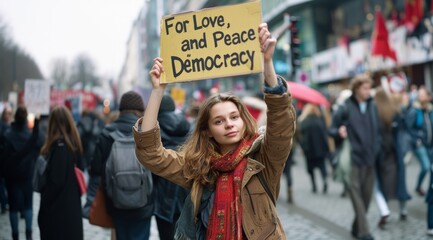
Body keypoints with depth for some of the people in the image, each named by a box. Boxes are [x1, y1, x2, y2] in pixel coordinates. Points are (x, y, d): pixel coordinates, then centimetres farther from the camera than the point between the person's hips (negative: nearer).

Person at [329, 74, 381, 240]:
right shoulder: (345, 108, -5)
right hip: (353, 158, -5)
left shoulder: (372, 106, 8)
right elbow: (332, 129, -2)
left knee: (367, 195, 10)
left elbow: (378, 130, 15)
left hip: (370, 158, 5)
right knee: (356, 193, -9)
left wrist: (377, 149, 5)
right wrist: (339, 132, -22)